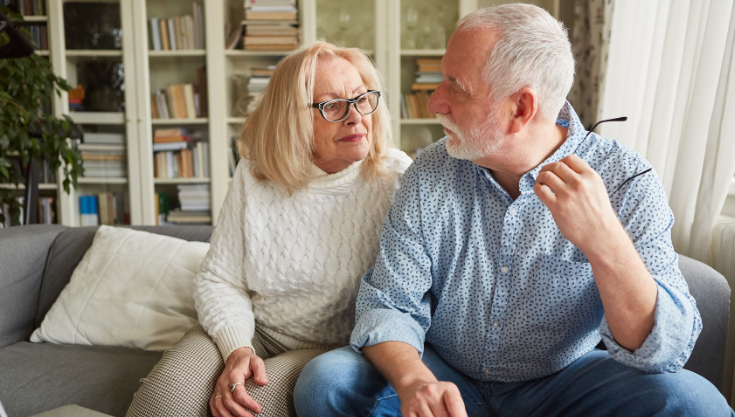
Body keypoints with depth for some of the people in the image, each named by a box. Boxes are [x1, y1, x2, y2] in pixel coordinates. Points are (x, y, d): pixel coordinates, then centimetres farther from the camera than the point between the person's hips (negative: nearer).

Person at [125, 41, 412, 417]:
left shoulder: (395, 178, -10)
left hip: (336, 348, -1)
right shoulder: (254, 176, -3)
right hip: (253, 331, 2)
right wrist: (237, 349, -16)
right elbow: (218, 280, 0)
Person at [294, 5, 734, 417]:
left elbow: (666, 352, -20)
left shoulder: (625, 180, -14)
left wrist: (604, 240, -38)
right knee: (324, 382, -22)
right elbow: (388, 303, -9)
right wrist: (414, 380, -30)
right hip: (446, 380, 1)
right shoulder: (430, 174, -9)